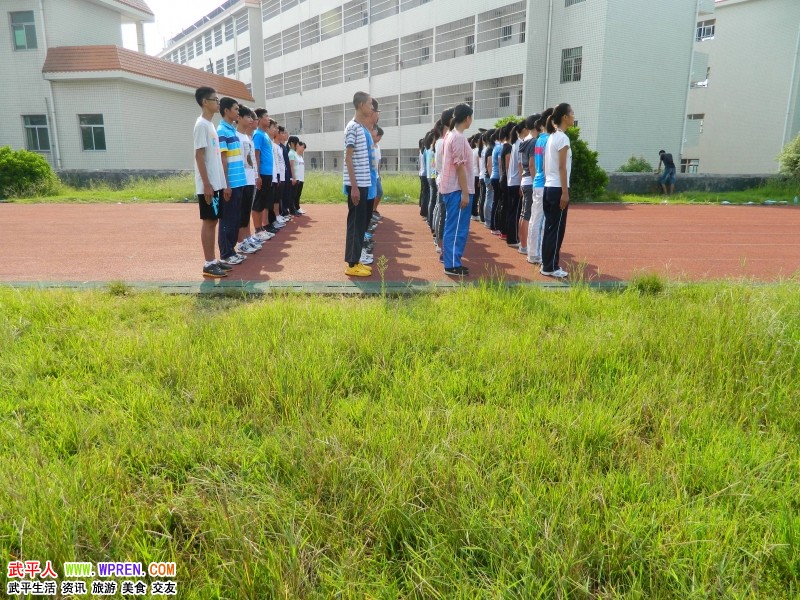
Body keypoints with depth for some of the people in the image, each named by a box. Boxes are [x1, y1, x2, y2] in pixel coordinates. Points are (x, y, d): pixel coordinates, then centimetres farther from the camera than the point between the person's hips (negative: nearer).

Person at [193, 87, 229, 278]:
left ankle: (212, 261, 17)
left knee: (213, 221, 11)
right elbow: (199, 156, -17)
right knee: (208, 222, -5)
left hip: (216, 183, 9)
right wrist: (206, 184, -20)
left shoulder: (210, 124, 17)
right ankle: (208, 264, 1)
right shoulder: (202, 124, -12)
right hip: (208, 185, -9)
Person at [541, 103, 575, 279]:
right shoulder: (563, 138, -12)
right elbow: (562, 168, -17)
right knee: (557, 229, -3)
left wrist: (550, 182, 20)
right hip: (558, 189, -9)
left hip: (548, 187, 9)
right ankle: (550, 267, 2)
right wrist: (565, 192, -17)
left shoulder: (551, 137, 14)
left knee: (550, 227, 11)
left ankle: (546, 264, 16)